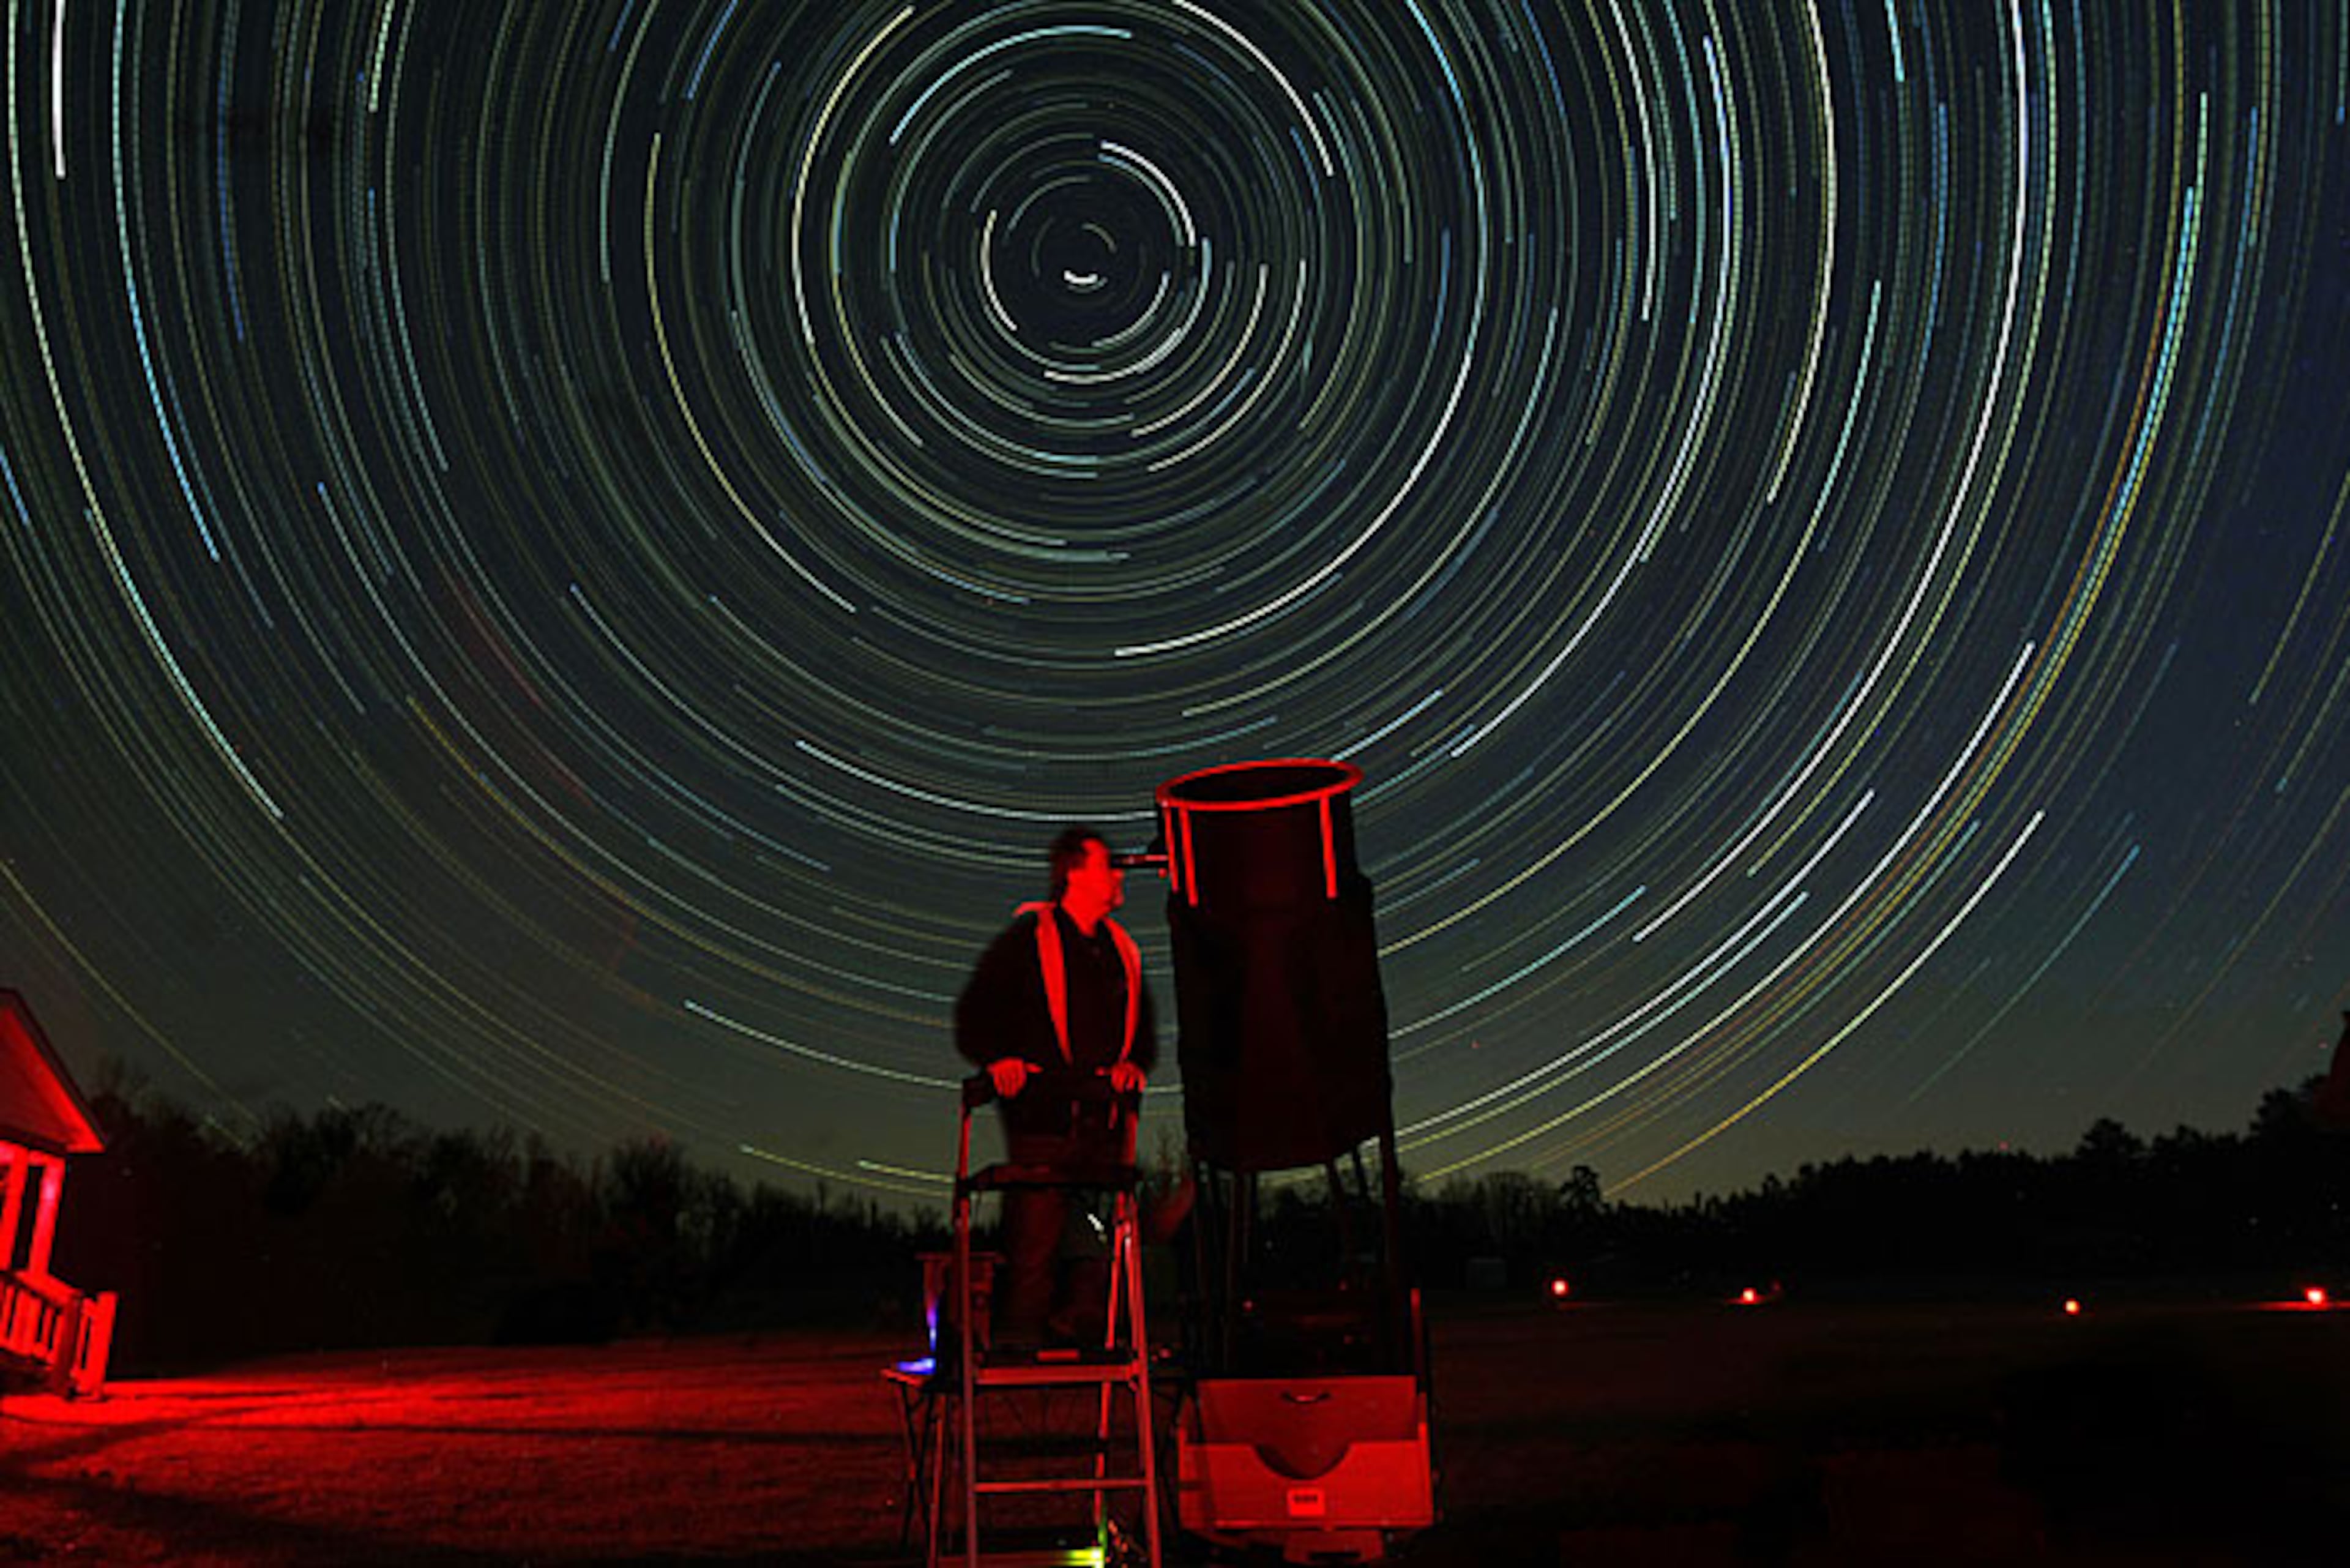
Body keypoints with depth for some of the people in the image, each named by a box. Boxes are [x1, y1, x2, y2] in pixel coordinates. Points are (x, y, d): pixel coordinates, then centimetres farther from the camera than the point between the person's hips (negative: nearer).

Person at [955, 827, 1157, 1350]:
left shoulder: (1121, 948, 18)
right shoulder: (1029, 938, 0)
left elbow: (1143, 1025, 25)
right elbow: (975, 1014, 0)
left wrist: (1134, 1063, 5)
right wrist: (998, 1058, -16)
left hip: (1106, 1122, 6)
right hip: (1043, 1120, -5)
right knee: (1034, 1245, -6)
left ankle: (1081, 1335, 17)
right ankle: (1019, 1339, 4)